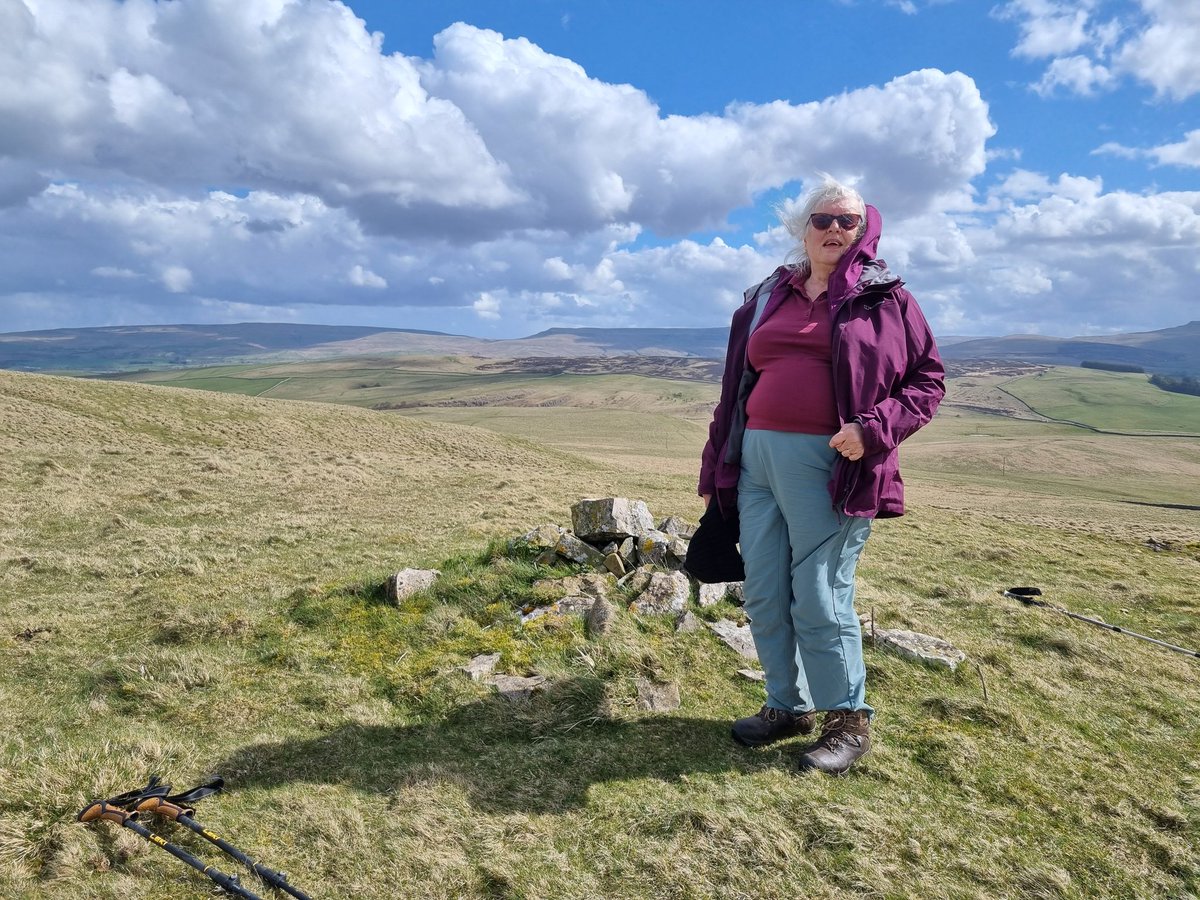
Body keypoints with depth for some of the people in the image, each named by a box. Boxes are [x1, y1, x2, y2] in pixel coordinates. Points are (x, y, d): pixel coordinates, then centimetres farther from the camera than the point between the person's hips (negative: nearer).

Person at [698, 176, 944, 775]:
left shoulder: (885, 299, 4)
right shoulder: (767, 297, 15)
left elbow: (928, 379, 4)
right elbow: (737, 387, 18)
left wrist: (874, 429, -14)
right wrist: (714, 470, 17)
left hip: (829, 467, -5)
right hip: (758, 460, 5)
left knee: (819, 600, -3)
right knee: (763, 596, 8)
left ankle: (849, 720, 17)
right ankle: (787, 706, 26)